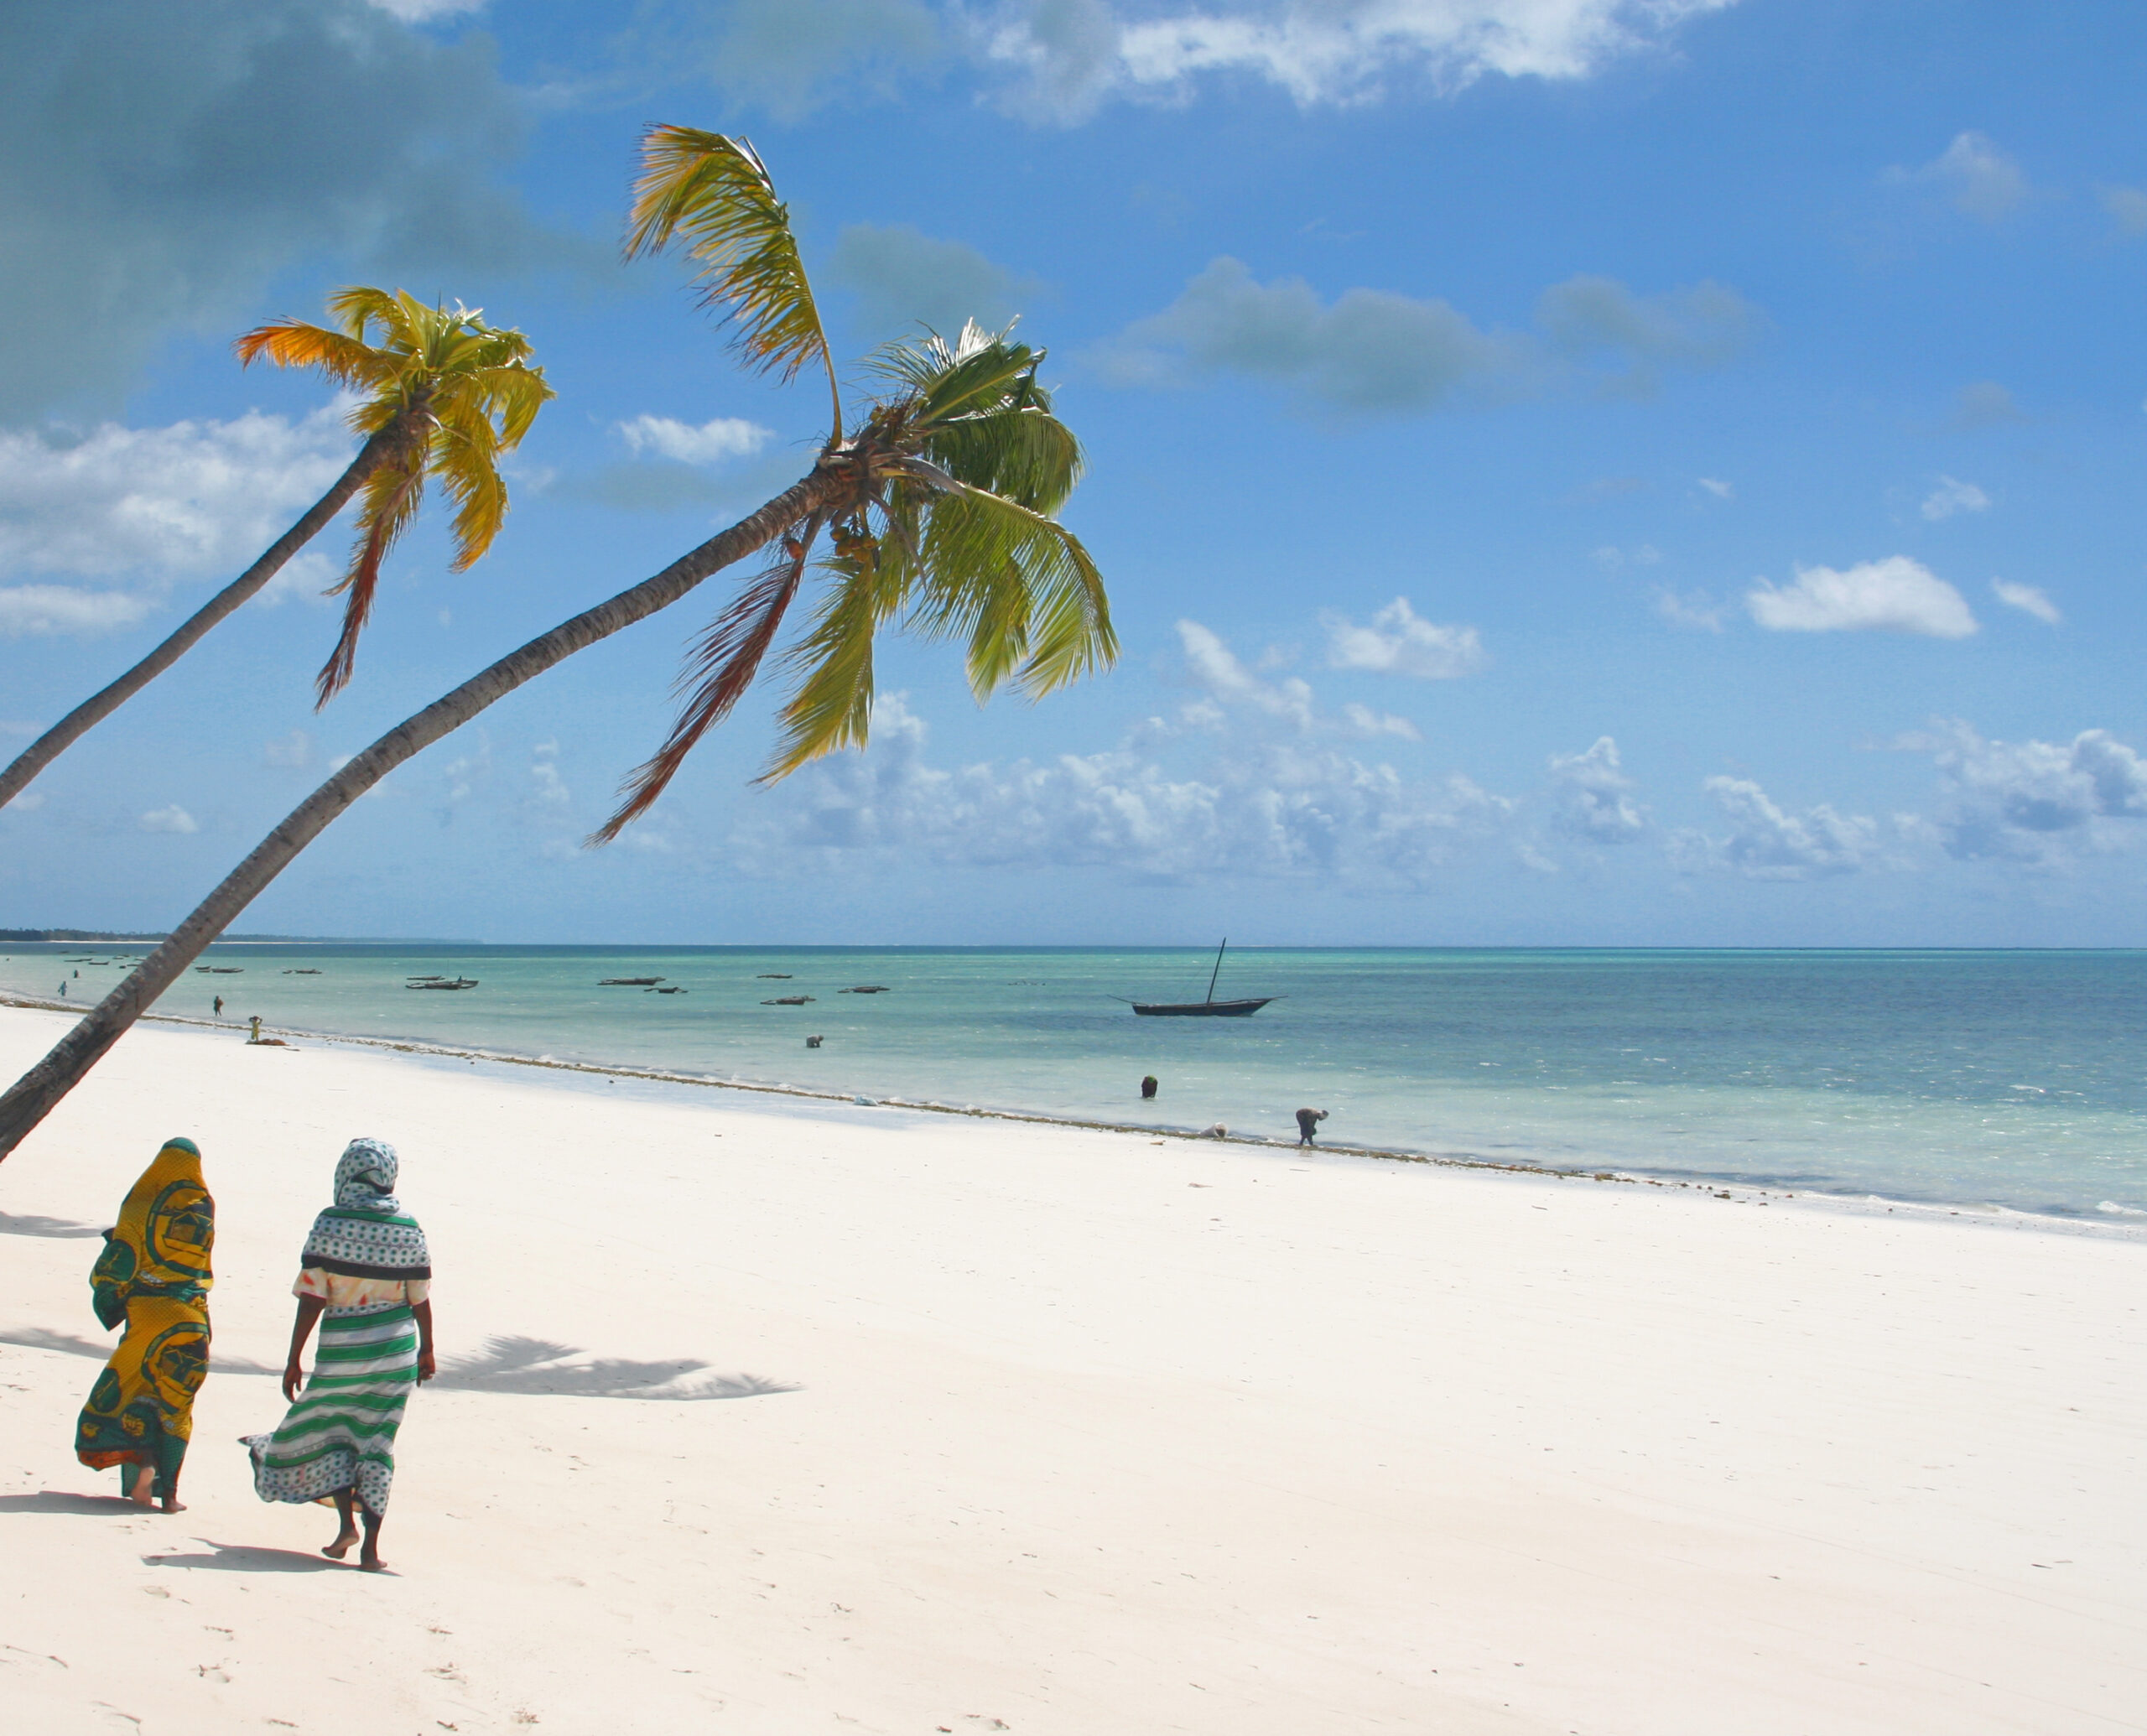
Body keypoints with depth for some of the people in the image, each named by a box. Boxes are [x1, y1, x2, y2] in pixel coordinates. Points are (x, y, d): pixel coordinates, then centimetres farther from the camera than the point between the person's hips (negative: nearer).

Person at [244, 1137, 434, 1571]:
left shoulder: (330, 1224, -10)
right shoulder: (408, 1229, -2)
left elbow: (311, 1299, -12)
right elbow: (420, 1299, 5)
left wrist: (293, 1360, -6)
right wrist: (426, 1349, 19)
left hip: (341, 1352, -2)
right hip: (395, 1352, 2)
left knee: (324, 1433, 17)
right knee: (376, 1445, 8)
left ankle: (346, 1523, 5)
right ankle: (370, 1546, 5)